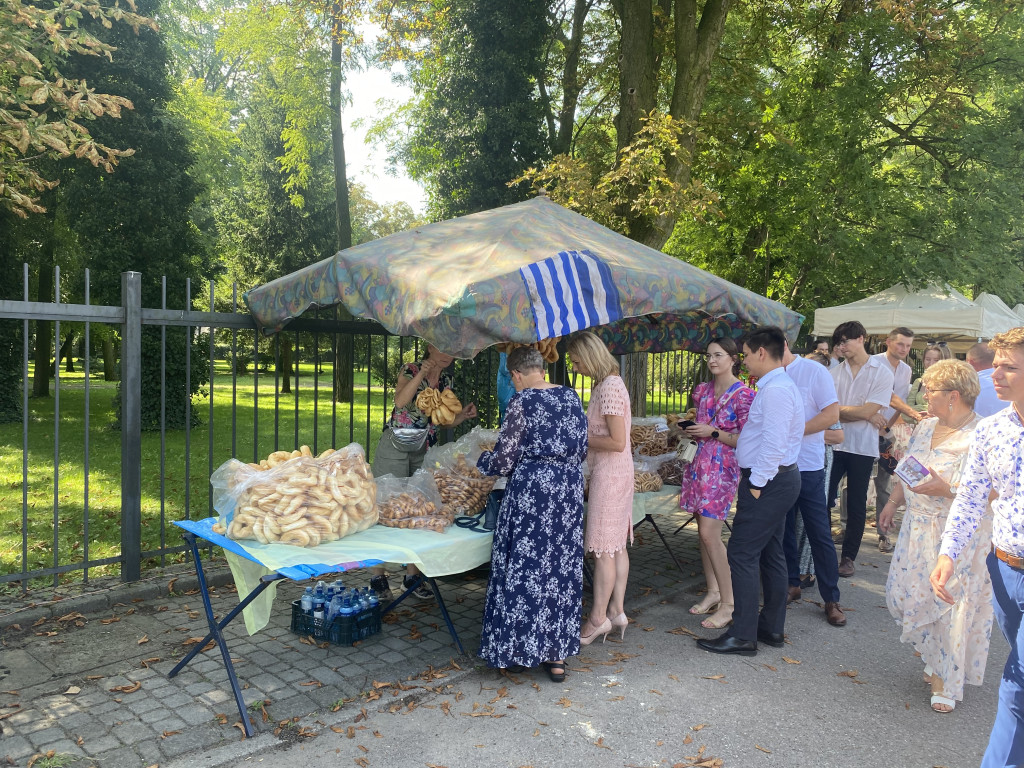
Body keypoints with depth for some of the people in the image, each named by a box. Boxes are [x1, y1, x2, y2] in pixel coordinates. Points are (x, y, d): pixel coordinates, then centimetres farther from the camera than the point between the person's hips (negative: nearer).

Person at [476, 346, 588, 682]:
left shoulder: (522, 401, -10)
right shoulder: (571, 396, 7)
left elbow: (504, 460, -8)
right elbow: (583, 450, 14)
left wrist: (482, 460, 12)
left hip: (532, 488, -6)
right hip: (570, 488, 6)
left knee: (524, 566, 5)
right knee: (563, 565, 10)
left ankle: (519, 648, 14)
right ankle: (556, 654, 17)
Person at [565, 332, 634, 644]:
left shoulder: (610, 388, -20)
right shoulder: (607, 383, 11)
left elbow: (617, 442, -22)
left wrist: (580, 439, -13)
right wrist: (581, 434, 10)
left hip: (610, 474, -10)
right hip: (616, 473, 10)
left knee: (603, 548, -1)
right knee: (616, 545, 15)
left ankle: (598, 617, 9)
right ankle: (617, 610, 24)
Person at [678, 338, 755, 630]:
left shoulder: (743, 394, -9)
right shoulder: (703, 390, 11)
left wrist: (713, 433, -16)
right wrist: (690, 430, 4)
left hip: (723, 467, -7)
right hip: (700, 463, 7)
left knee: (710, 534, -10)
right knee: (703, 531, 10)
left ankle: (728, 604, -1)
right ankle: (713, 592, 23)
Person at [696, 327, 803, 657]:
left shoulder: (776, 389, -18)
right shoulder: (778, 385, 15)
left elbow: (774, 443, -25)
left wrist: (756, 484, -20)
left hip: (768, 482, -11)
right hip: (778, 480, 11)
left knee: (743, 554, -6)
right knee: (770, 554, 16)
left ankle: (743, 635, 0)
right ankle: (772, 628, 25)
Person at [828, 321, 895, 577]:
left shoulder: (882, 372, -3)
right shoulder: (836, 372, 7)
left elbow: (867, 412, -12)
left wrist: (837, 408, -5)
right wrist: (855, 413, -12)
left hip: (862, 449, -3)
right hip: (834, 444, 3)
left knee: (856, 505, 7)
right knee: (824, 499, 1)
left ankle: (848, 556, 18)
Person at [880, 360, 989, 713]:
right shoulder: (925, 427, 8)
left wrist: (945, 489, -27)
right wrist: (892, 503, 13)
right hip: (917, 529, 7)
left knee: (950, 606, 1)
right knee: (904, 597, 10)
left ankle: (946, 681, 20)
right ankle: (936, 660, 34)